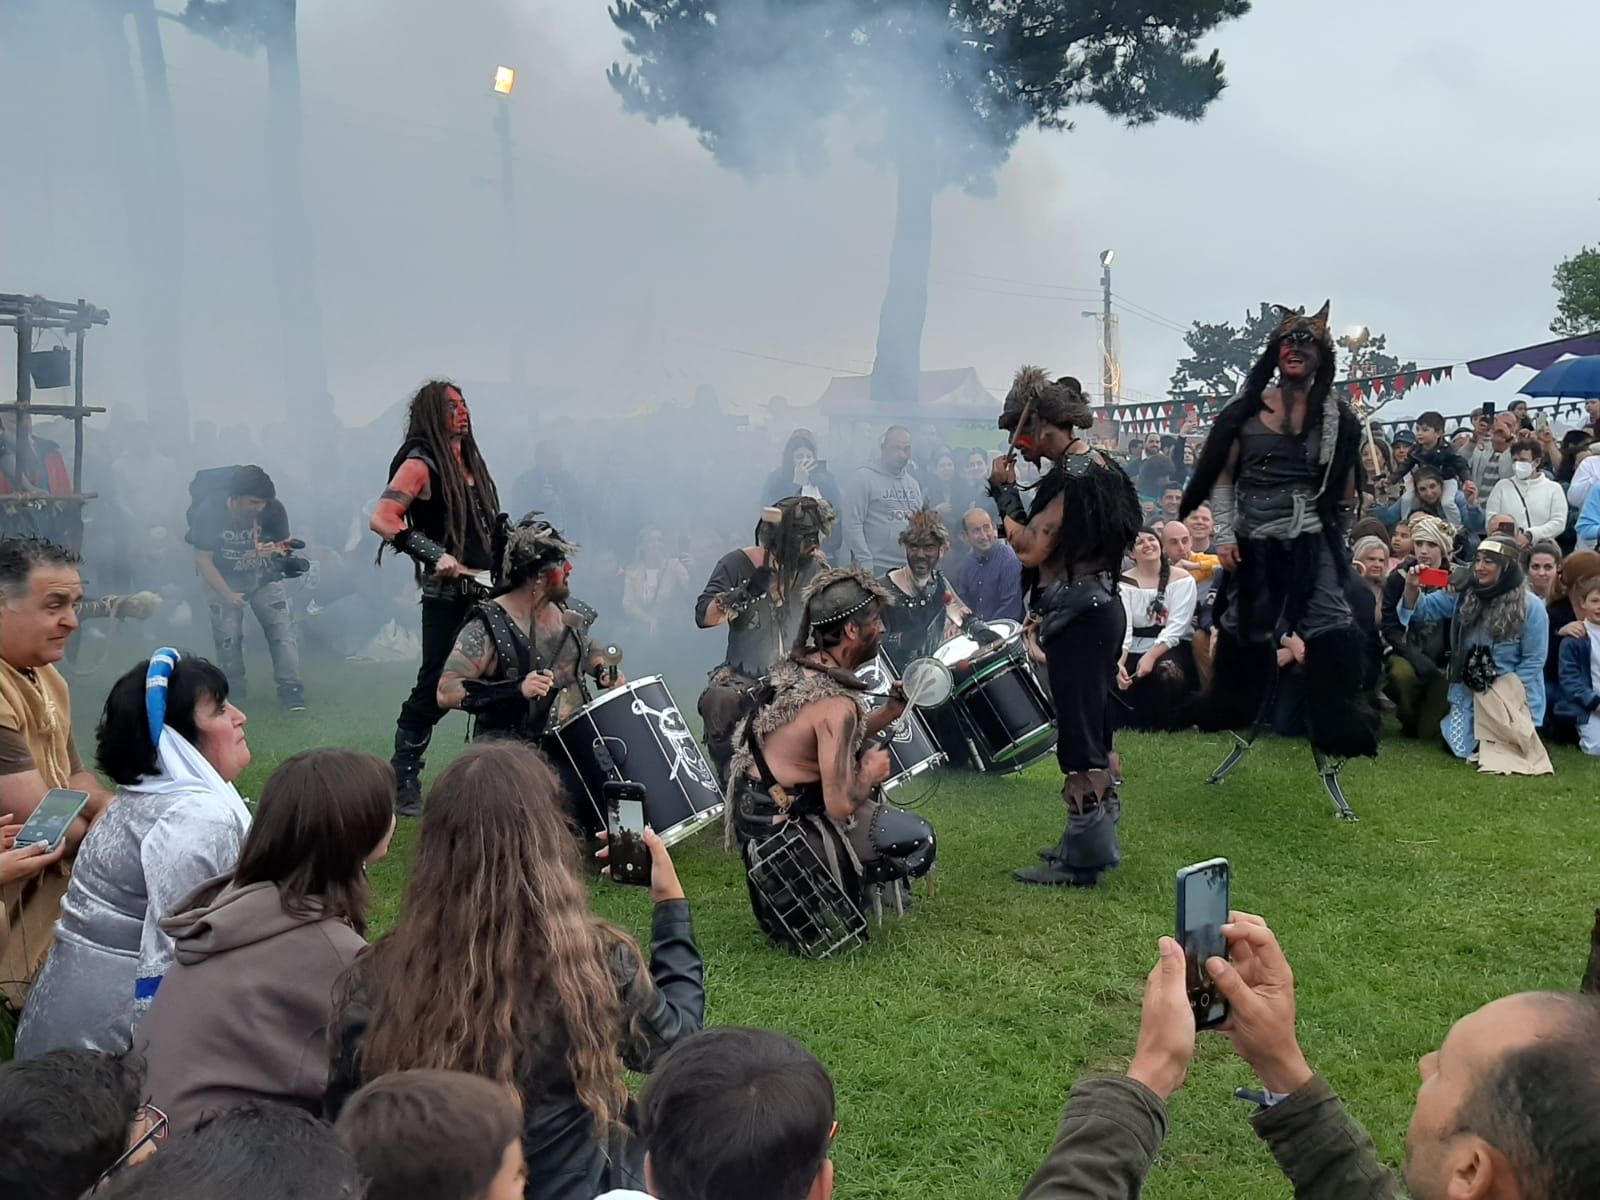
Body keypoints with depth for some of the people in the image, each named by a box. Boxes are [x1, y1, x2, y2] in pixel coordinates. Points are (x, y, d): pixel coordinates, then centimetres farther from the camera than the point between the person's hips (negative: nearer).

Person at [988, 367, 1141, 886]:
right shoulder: (1097, 464, 14)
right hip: (1099, 607, 11)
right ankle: (1096, 839, 29)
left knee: (1078, 736, -5)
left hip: (1078, 617, -11)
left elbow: (1030, 549, -21)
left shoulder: (1072, 475, -17)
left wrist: (1003, 492, -12)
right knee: (1095, 732, 17)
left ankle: (1081, 860, 1)